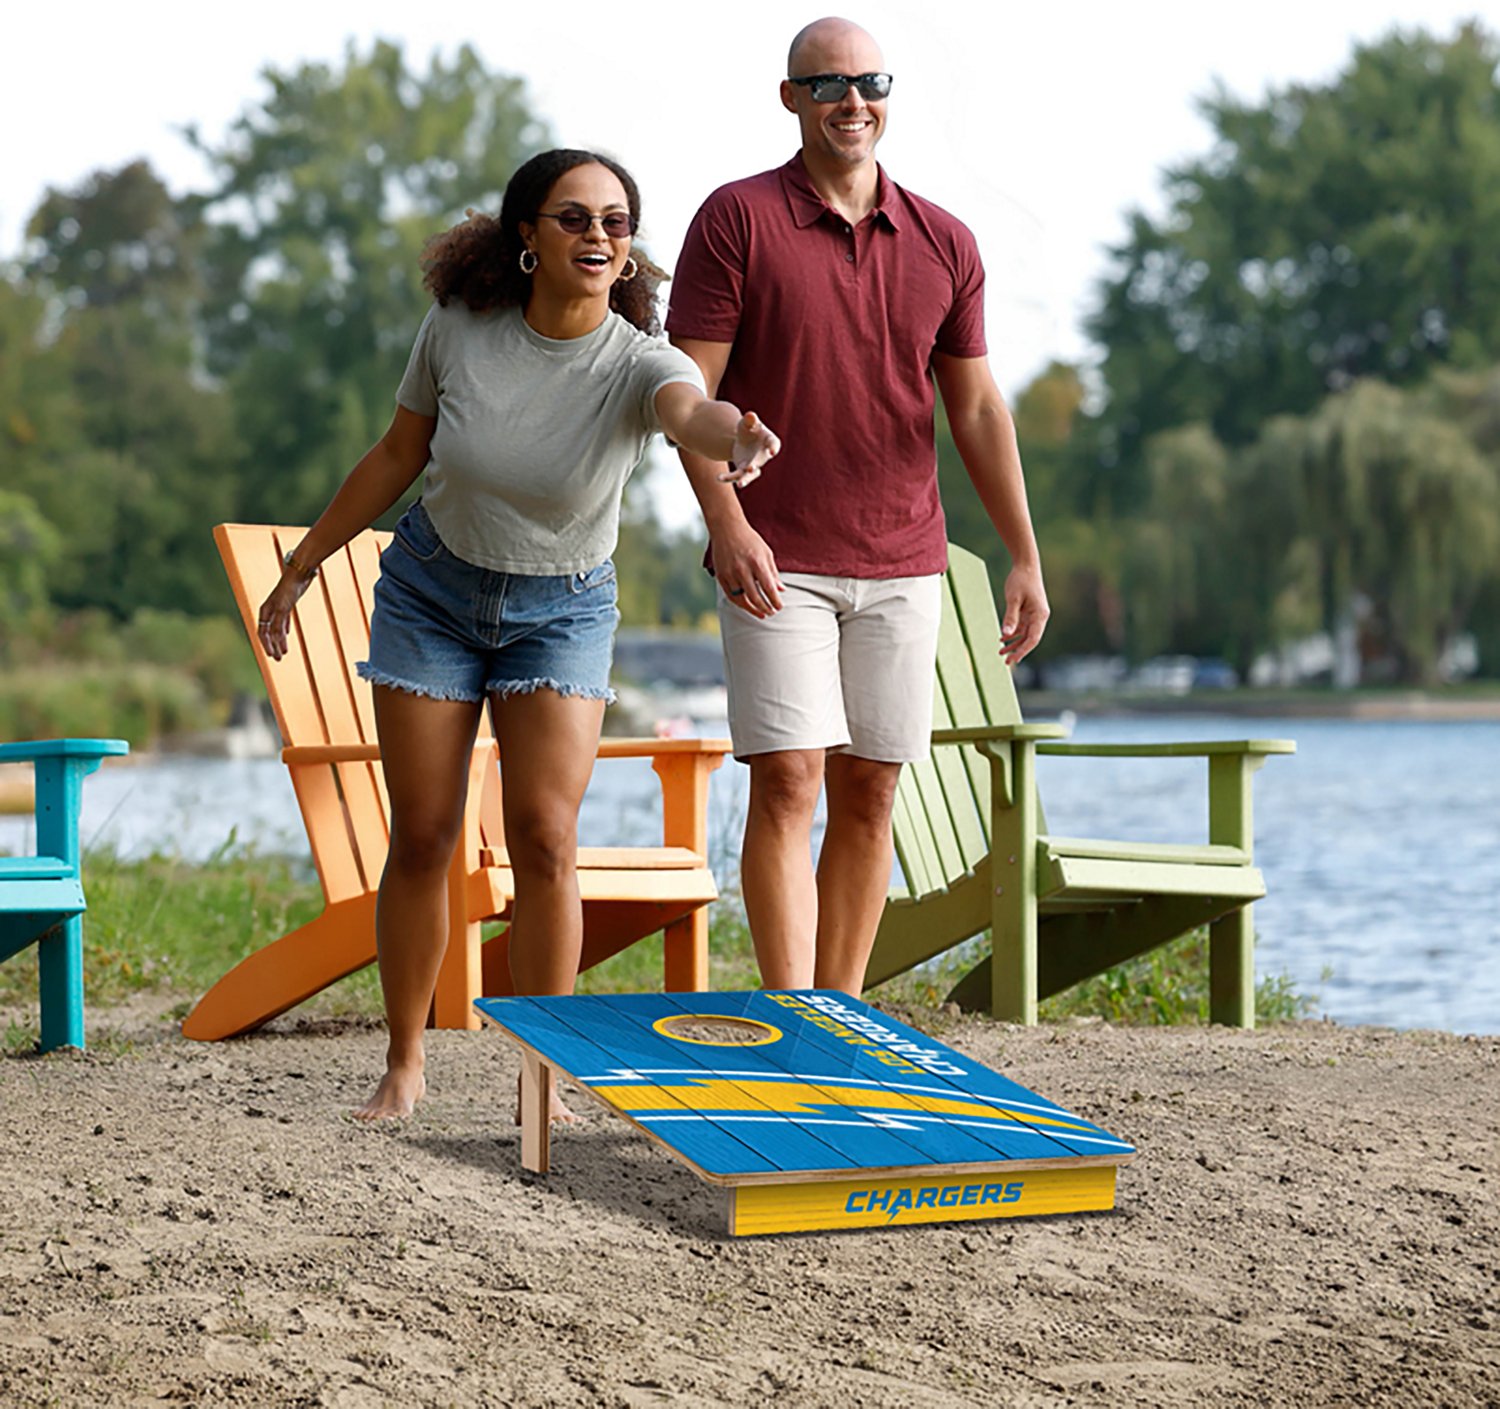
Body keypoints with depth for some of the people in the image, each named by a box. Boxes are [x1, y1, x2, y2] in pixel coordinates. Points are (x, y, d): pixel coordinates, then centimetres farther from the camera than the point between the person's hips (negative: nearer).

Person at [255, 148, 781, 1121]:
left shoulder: (636, 363, -22)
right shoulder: (460, 327, -15)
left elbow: (693, 410, -47)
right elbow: (399, 456, 0)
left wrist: (736, 437, -72)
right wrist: (303, 566, 7)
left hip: (561, 610, -1)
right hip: (432, 590, 1)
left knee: (545, 836, -12)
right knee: (423, 835, 2)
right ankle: (404, 1066, 17)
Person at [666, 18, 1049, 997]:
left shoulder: (944, 245, 9)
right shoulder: (738, 219, -1)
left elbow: (978, 409, 12)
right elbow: (689, 388, -6)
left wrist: (1026, 558, 6)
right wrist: (726, 523, -18)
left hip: (902, 565, 4)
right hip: (777, 564, -4)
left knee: (869, 792, 6)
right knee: (787, 782, -10)